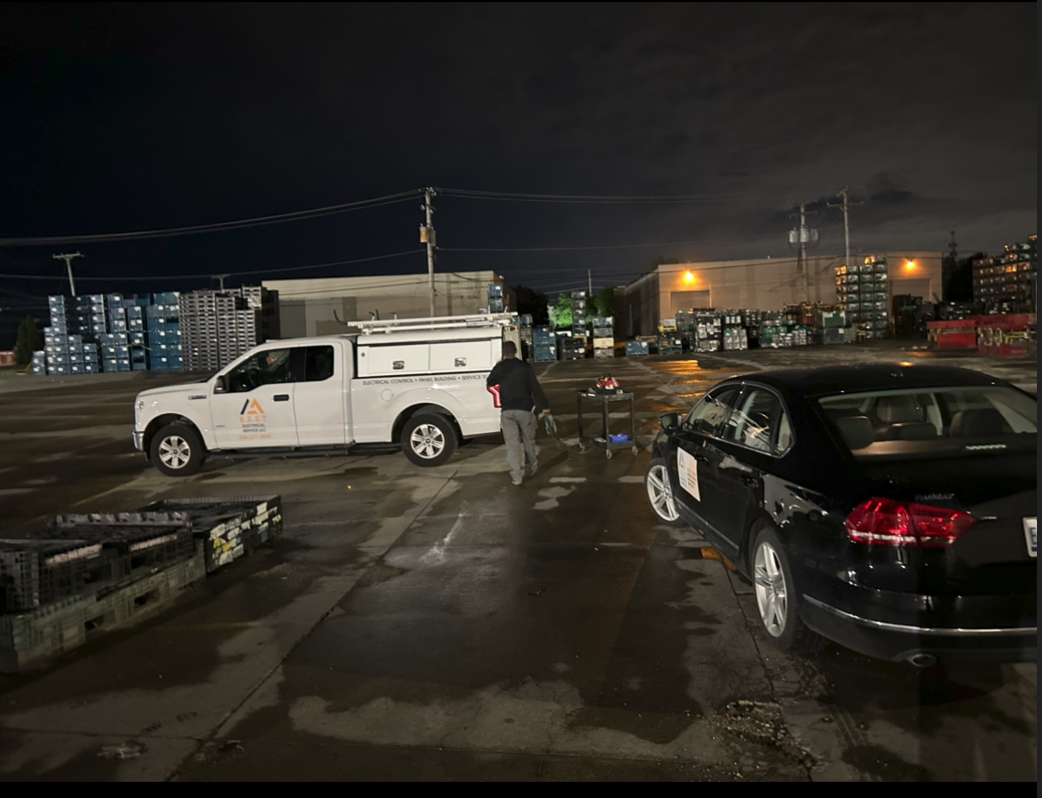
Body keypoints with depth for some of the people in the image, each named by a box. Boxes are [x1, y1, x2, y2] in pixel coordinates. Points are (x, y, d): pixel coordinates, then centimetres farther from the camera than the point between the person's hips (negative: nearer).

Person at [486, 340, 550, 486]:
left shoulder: (498, 368, 1)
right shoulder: (524, 367, -5)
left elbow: (489, 383, 17)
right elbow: (535, 388, -7)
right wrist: (545, 405, 0)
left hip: (507, 411, 1)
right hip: (525, 409, -1)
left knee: (512, 443, 2)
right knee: (528, 440, 16)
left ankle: (516, 476, -3)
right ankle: (530, 468, 29)